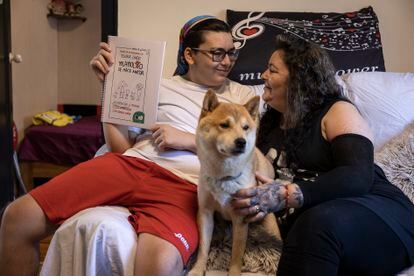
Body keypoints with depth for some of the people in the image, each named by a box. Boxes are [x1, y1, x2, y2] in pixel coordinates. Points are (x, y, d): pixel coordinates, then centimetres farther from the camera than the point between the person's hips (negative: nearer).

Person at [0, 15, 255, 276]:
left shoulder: (242, 95, 17)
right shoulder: (160, 87, 21)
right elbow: (120, 146, 15)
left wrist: (190, 140, -6)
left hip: (183, 185, -3)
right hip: (130, 164, 3)